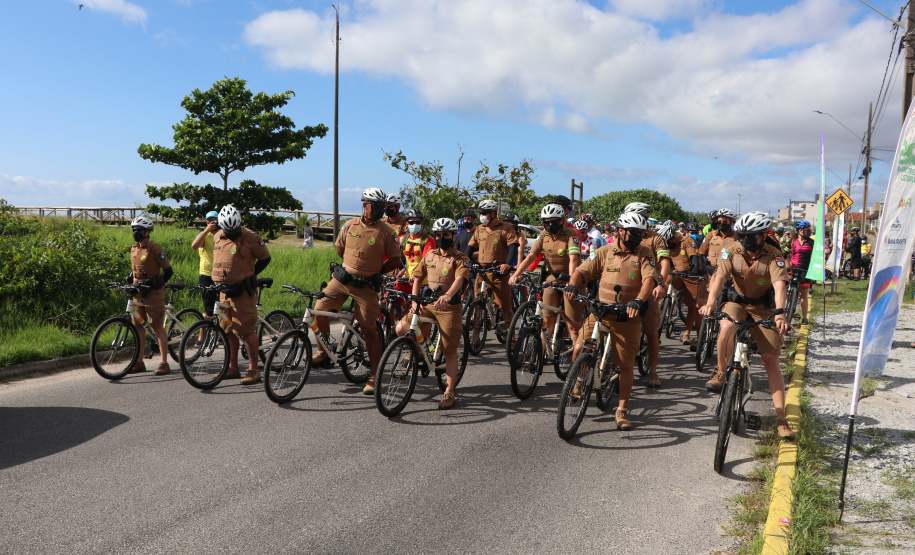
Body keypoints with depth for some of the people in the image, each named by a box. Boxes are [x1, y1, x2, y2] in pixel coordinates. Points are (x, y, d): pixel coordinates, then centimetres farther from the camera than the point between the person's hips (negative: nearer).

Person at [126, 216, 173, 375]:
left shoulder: (155, 249, -10)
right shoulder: (134, 248, 12)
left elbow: (168, 271, -9)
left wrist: (157, 285, -10)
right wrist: (129, 280, 11)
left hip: (153, 293, -7)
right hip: (138, 292, 7)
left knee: (158, 327, -6)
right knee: (138, 326, 10)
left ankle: (164, 364, -2)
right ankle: (139, 362, 19)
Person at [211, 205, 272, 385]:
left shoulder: (249, 238, -10)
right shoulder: (217, 237, 10)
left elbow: (265, 258, -2)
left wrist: (248, 277, -5)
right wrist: (217, 282, 16)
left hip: (242, 290, -7)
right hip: (224, 289, 7)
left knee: (246, 330, -8)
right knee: (228, 330, 12)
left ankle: (254, 370, -2)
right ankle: (232, 368, 23)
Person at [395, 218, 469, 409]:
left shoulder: (460, 258, -5)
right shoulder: (429, 255, 11)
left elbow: (459, 279, -23)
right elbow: (418, 278, 16)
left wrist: (448, 295, -43)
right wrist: (415, 300, 2)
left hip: (449, 307, -5)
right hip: (427, 305, 5)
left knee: (450, 351, -1)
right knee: (401, 329, -10)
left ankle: (449, 394, 6)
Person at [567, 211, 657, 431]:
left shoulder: (644, 253, 3)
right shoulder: (606, 251, 6)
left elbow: (649, 278, -12)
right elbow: (583, 270, 4)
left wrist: (639, 300, -30)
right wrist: (572, 285, -17)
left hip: (628, 317, -1)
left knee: (626, 365, 3)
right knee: (579, 350, -12)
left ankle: (622, 411, 16)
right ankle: (580, 379, 21)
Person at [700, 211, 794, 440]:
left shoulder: (773, 256, -20)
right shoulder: (731, 250, -15)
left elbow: (780, 285, -34)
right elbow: (720, 276, -27)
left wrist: (780, 314, -51)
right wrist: (710, 302, -45)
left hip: (764, 307, -1)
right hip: (737, 301, 1)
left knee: (771, 360, -5)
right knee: (727, 327, -35)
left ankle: (781, 417, 1)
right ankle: (720, 372, -10)